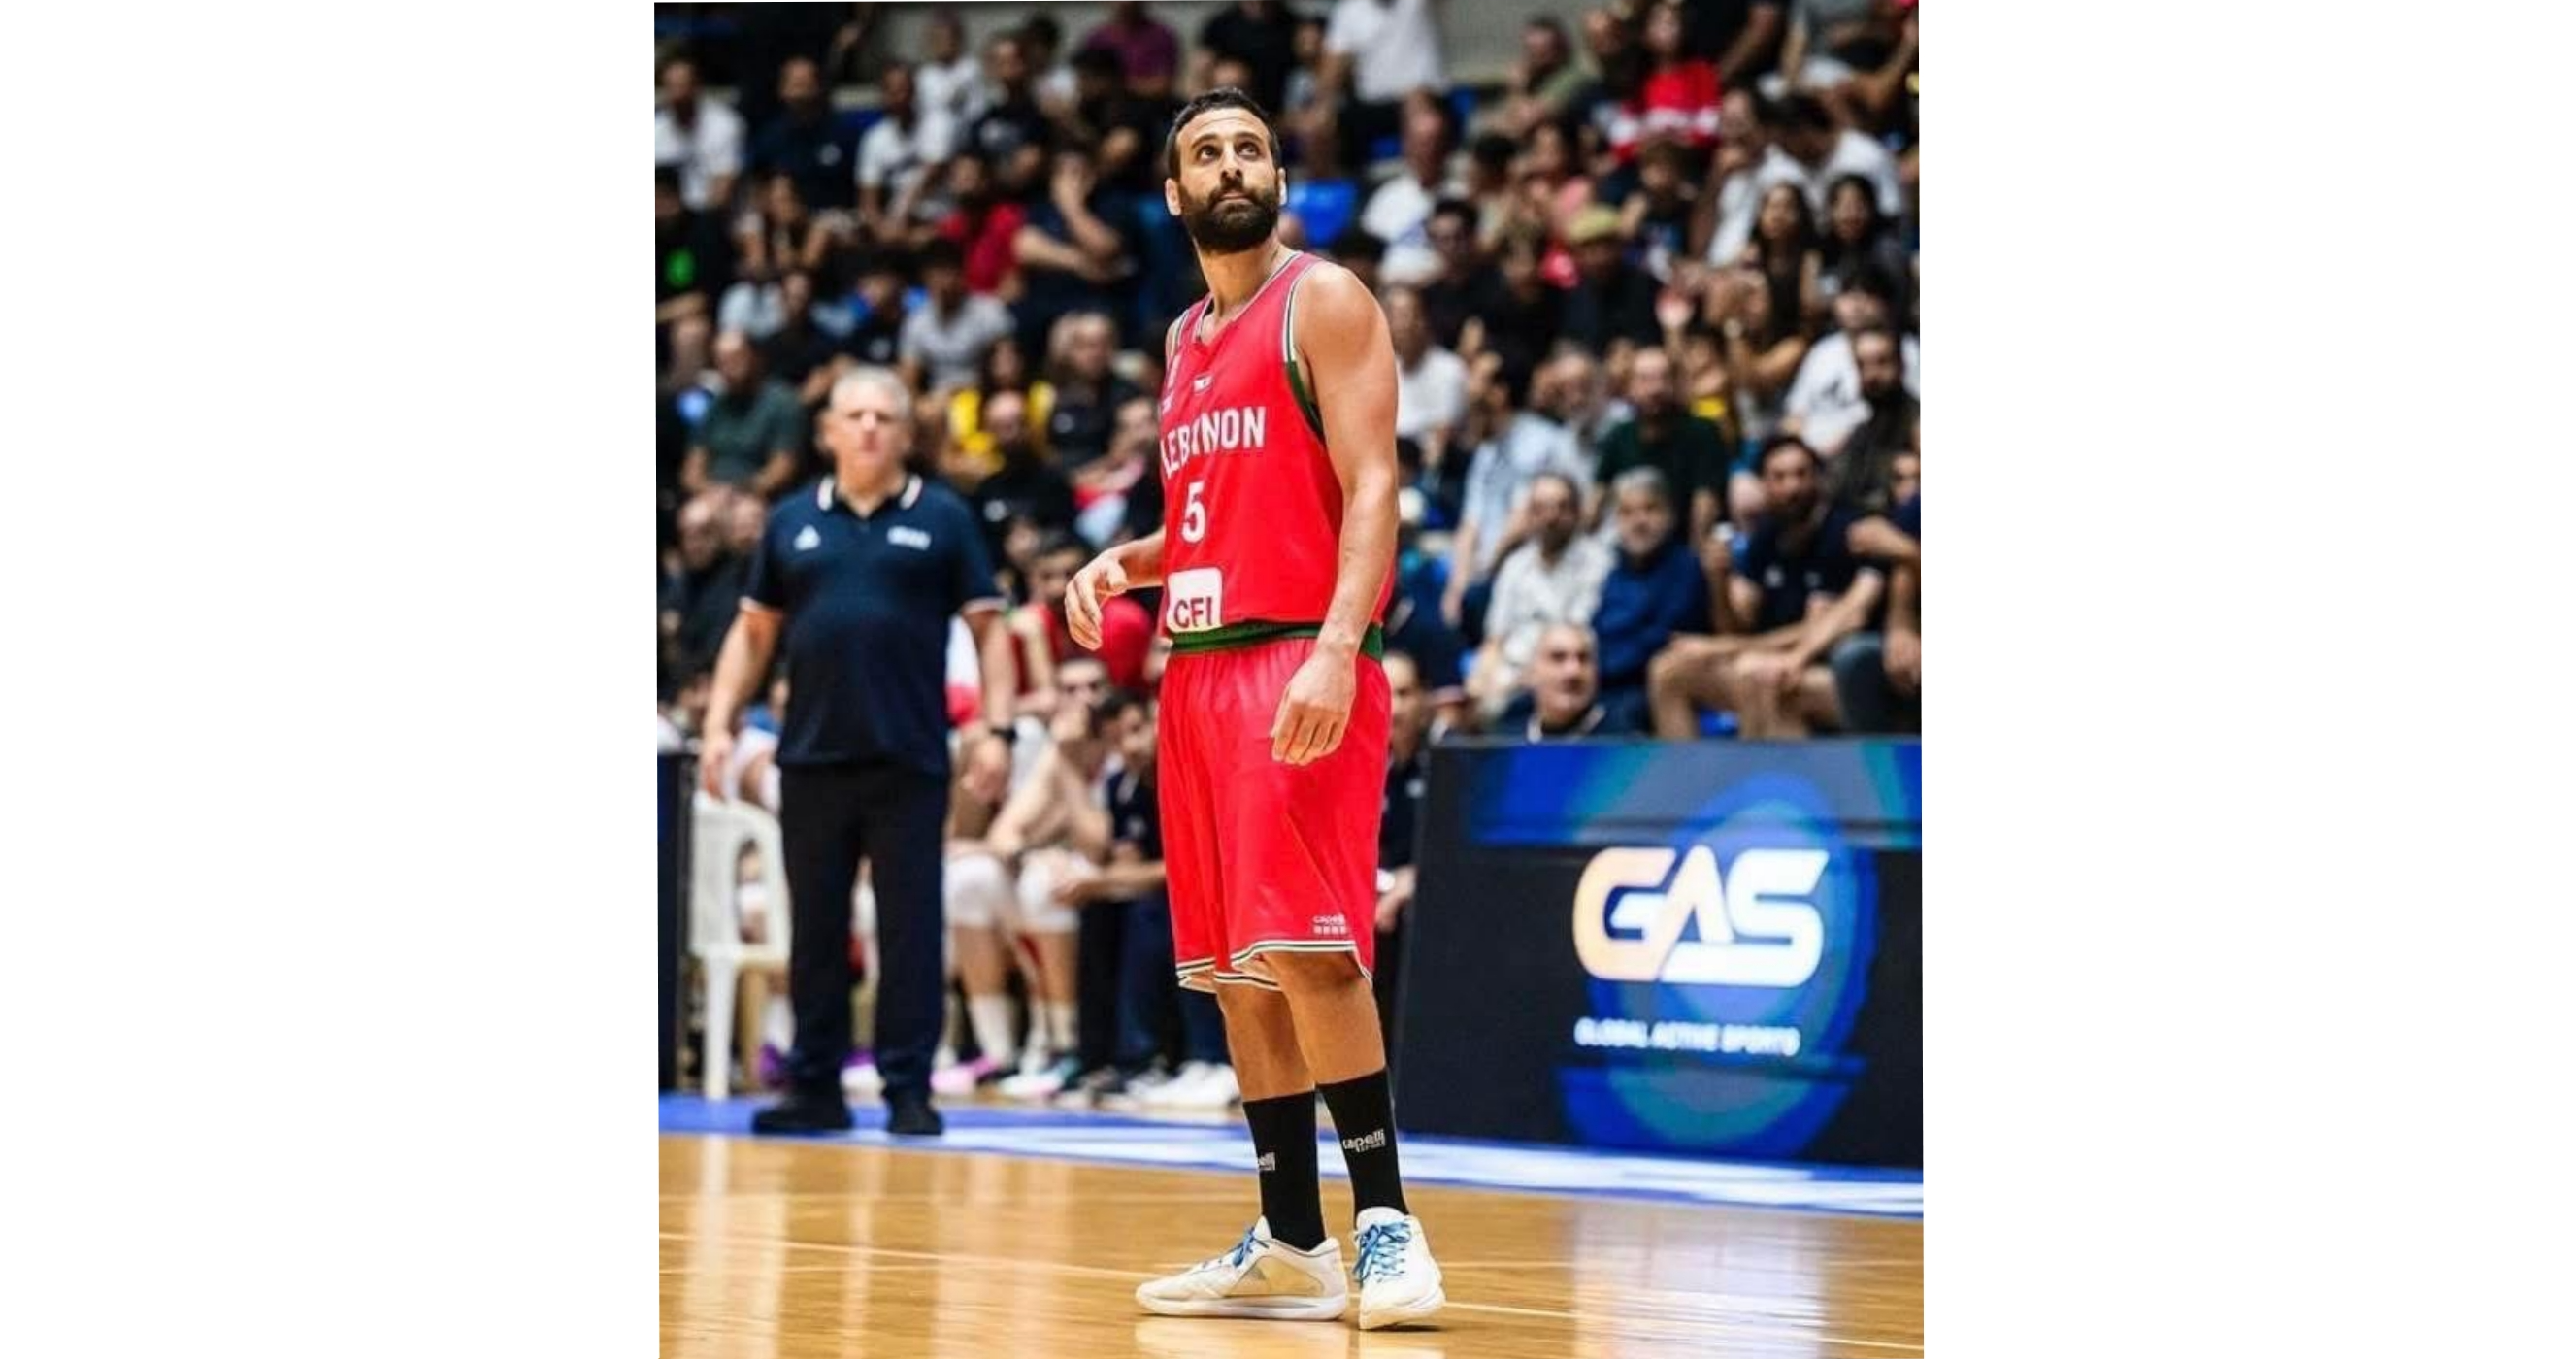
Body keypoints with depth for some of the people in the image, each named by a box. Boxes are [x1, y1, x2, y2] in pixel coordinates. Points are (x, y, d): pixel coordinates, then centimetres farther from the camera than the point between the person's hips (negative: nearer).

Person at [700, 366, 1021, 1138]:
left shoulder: (943, 519, 4)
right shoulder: (793, 522, 11)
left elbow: (988, 626, 3)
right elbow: (753, 630, 15)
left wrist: (997, 726, -8)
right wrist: (720, 723, 6)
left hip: (910, 759, -3)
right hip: (813, 756, 3)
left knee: (910, 927, -1)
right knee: (815, 927, 7)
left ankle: (909, 1089, 4)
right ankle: (815, 1088, 13)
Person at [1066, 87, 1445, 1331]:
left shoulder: (1323, 301, -2)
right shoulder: (1185, 342, 20)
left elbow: (1370, 489, -12)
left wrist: (1339, 648, -25)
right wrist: (1123, 562, 8)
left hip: (1298, 660, -8)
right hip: (1199, 668, 8)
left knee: (1304, 946, -17)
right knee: (1235, 973, 6)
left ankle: (1386, 1223, -12)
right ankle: (1291, 1245, 10)